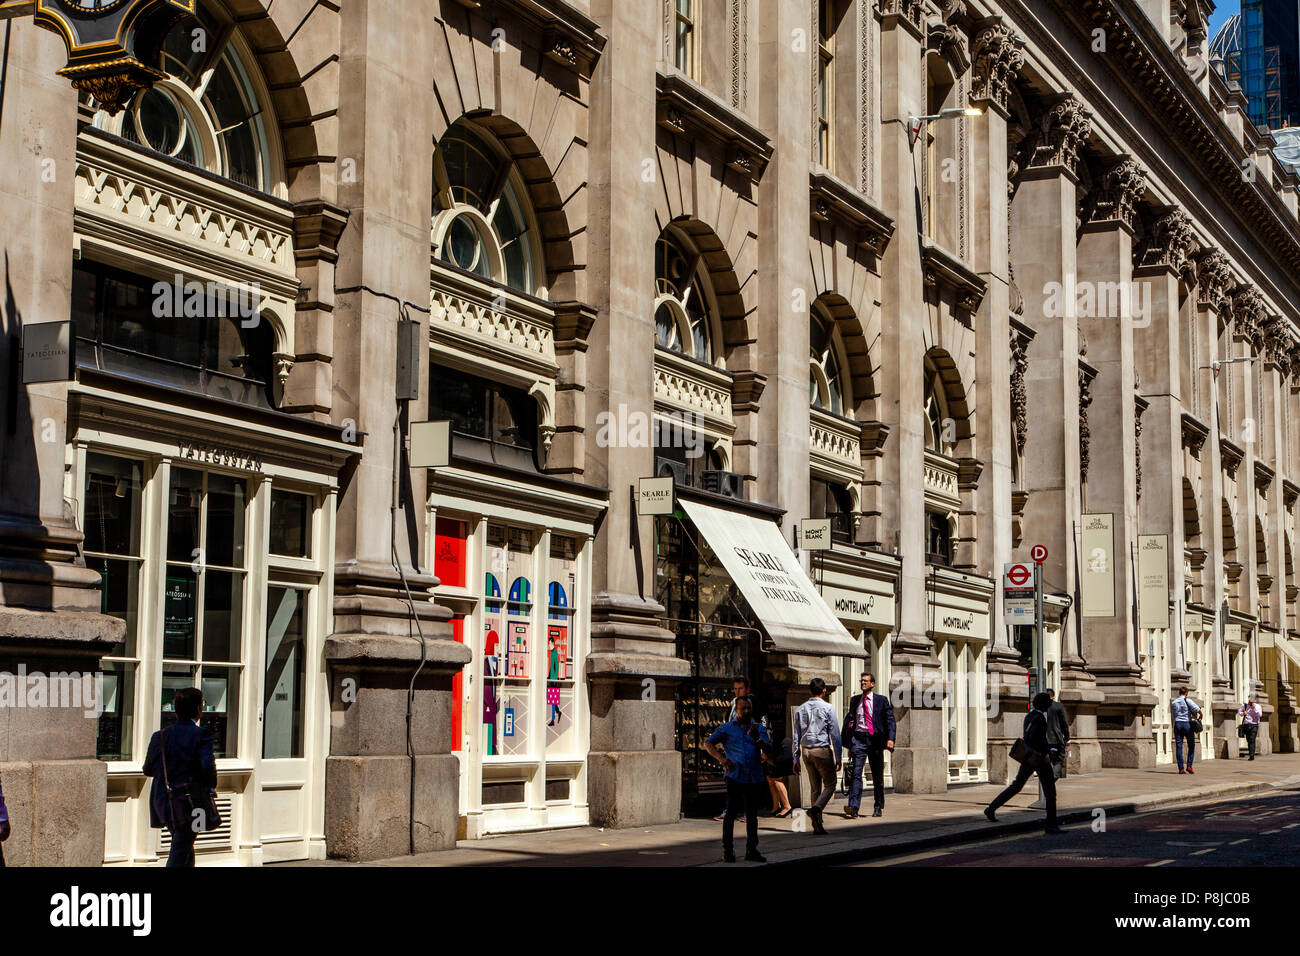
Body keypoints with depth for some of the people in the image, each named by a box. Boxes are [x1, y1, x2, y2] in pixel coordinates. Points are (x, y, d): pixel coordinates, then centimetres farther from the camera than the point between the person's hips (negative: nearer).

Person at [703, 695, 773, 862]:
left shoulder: (759, 728, 11)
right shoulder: (727, 728, 7)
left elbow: (768, 749, -1)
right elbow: (708, 744, 9)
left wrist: (757, 739, -21)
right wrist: (720, 758, -6)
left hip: (754, 778, 3)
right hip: (735, 777, -3)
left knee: (752, 815, 9)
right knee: (731, 813, -2)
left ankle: (751, 850, 17)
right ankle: (727, 849, 4)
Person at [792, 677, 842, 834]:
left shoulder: (800, 709, 8)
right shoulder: (827, 708, -6)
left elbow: (797, 736, 9)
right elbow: (835, 734, -7)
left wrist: (796, 759, 13)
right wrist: (838, 757, -3)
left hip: (806, 751, 5)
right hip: (822, 750, -5)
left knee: (815, 788, 12)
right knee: (830, 785, 5)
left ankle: (817, 825, 8)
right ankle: (816, 808, -21)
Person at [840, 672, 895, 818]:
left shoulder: (881, 700, 4)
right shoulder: (855, 700, 12)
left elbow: (890, 720, 0)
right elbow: (849, 720, 17)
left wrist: (890, 739, -14)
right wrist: (849, 743, 12)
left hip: (875, 739, -1)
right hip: (858, 739, 1)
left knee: (877, 776, 9)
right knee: (855, 773, -13)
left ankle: (878, 807, 23)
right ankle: (853, 808, -20)